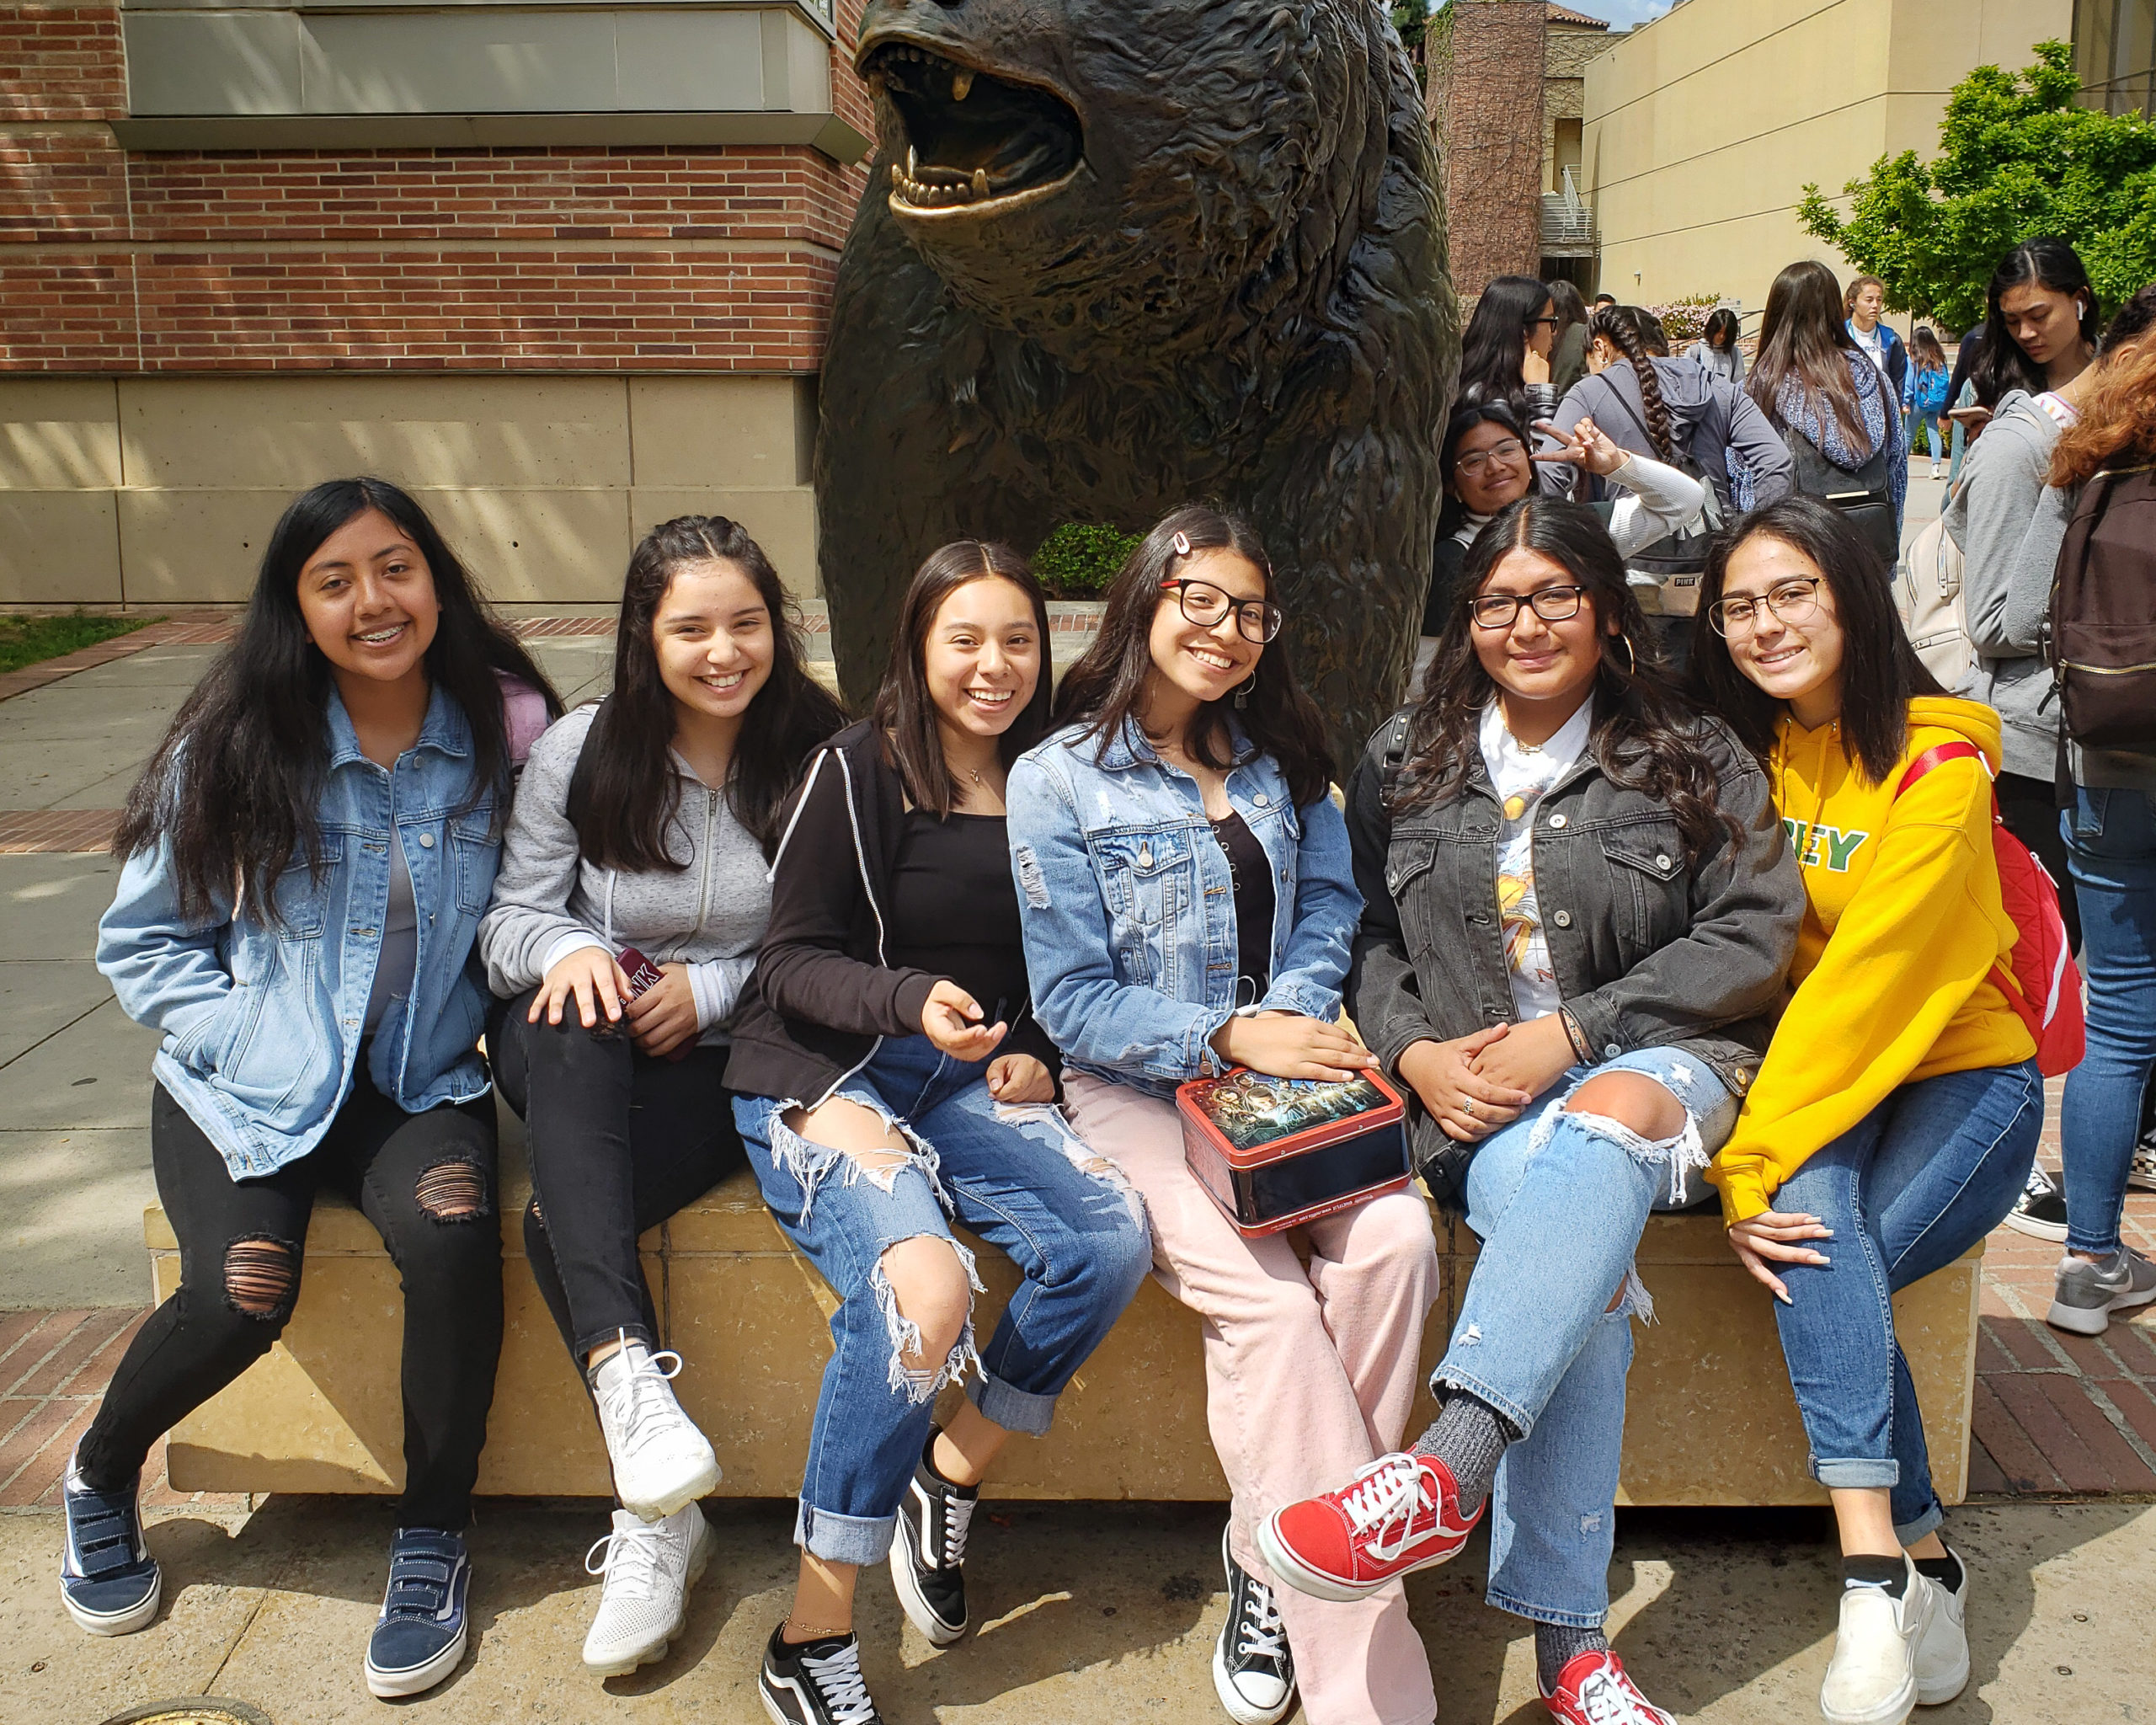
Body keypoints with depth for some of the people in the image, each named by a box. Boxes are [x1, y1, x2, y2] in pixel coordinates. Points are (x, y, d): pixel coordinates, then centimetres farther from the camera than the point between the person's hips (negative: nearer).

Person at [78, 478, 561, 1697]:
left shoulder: (501, 735, -3)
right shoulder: (233, 749, -4)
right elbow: (141, 938, 3)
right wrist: (239, 1038, -10)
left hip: (420, 1082, 0)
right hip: (249, 1088, 0)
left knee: (453, 1232, -30)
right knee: (244, 1292, -23)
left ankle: (433, 1544, -8)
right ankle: (101, 1474, 13)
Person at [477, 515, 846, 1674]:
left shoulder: (818, 758, -1)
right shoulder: (578, 751, 4)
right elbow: (510, 919, 3)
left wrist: (712, 988, -13)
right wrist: (566, 946, -20)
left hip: (726, 1059, -2)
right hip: (583, 1064, 2)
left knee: (561, 1219, -29)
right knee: (567, 1027, -36)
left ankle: (652, 1518, -19)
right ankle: (626, 1371, -42)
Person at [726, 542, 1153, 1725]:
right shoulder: (857, 771, -3)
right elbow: (792, 964, -5)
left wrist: (1034, 1051, 4)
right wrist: (913, 1000, -21)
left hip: (973, 1083, 5)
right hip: (822, 1074, -5)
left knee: (1111, 1236, -25)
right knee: (916, 1286, -33)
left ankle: (951, 1475, -2)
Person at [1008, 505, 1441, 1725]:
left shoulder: (1279, 757, 15)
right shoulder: (1059, 780, -1)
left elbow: (1328, 908, 10)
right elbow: (1074, 999, -6)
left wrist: (1289, 1017, -11)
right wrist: (1232, 1038, -18)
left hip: (1282, 1067, 4)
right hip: (1137, 1089, -4)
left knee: (1395, 1240, -27)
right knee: (1265, 1298, -28)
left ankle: (1280, 1550, -9)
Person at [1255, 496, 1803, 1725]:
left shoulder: (1696, 760, 8)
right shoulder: (1405, 764, 15)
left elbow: (1755, 938, -2)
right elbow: (1368, 940, 15)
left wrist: (1566, 1033, -12)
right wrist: (1416, 1050, -7)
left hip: (1657, 1058, -1)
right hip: (1477, 1094, 1)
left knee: (1603, 1126, -40)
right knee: (1582, 1250, -32)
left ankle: (1445, 1475, -48)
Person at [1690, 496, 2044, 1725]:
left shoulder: (1939, 769, -14)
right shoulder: (1743, 761, 5)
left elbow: (1869, 980, -22)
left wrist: (1761, 1157, -27)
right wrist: (1742, 1166, -9)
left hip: (1960, 1080, -3)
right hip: (1806, 1092, 3)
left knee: (1816, 1261, -29)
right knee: (1810, 1214, -29)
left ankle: (1880, 1573, -21)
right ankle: (1921, 1561, -27)